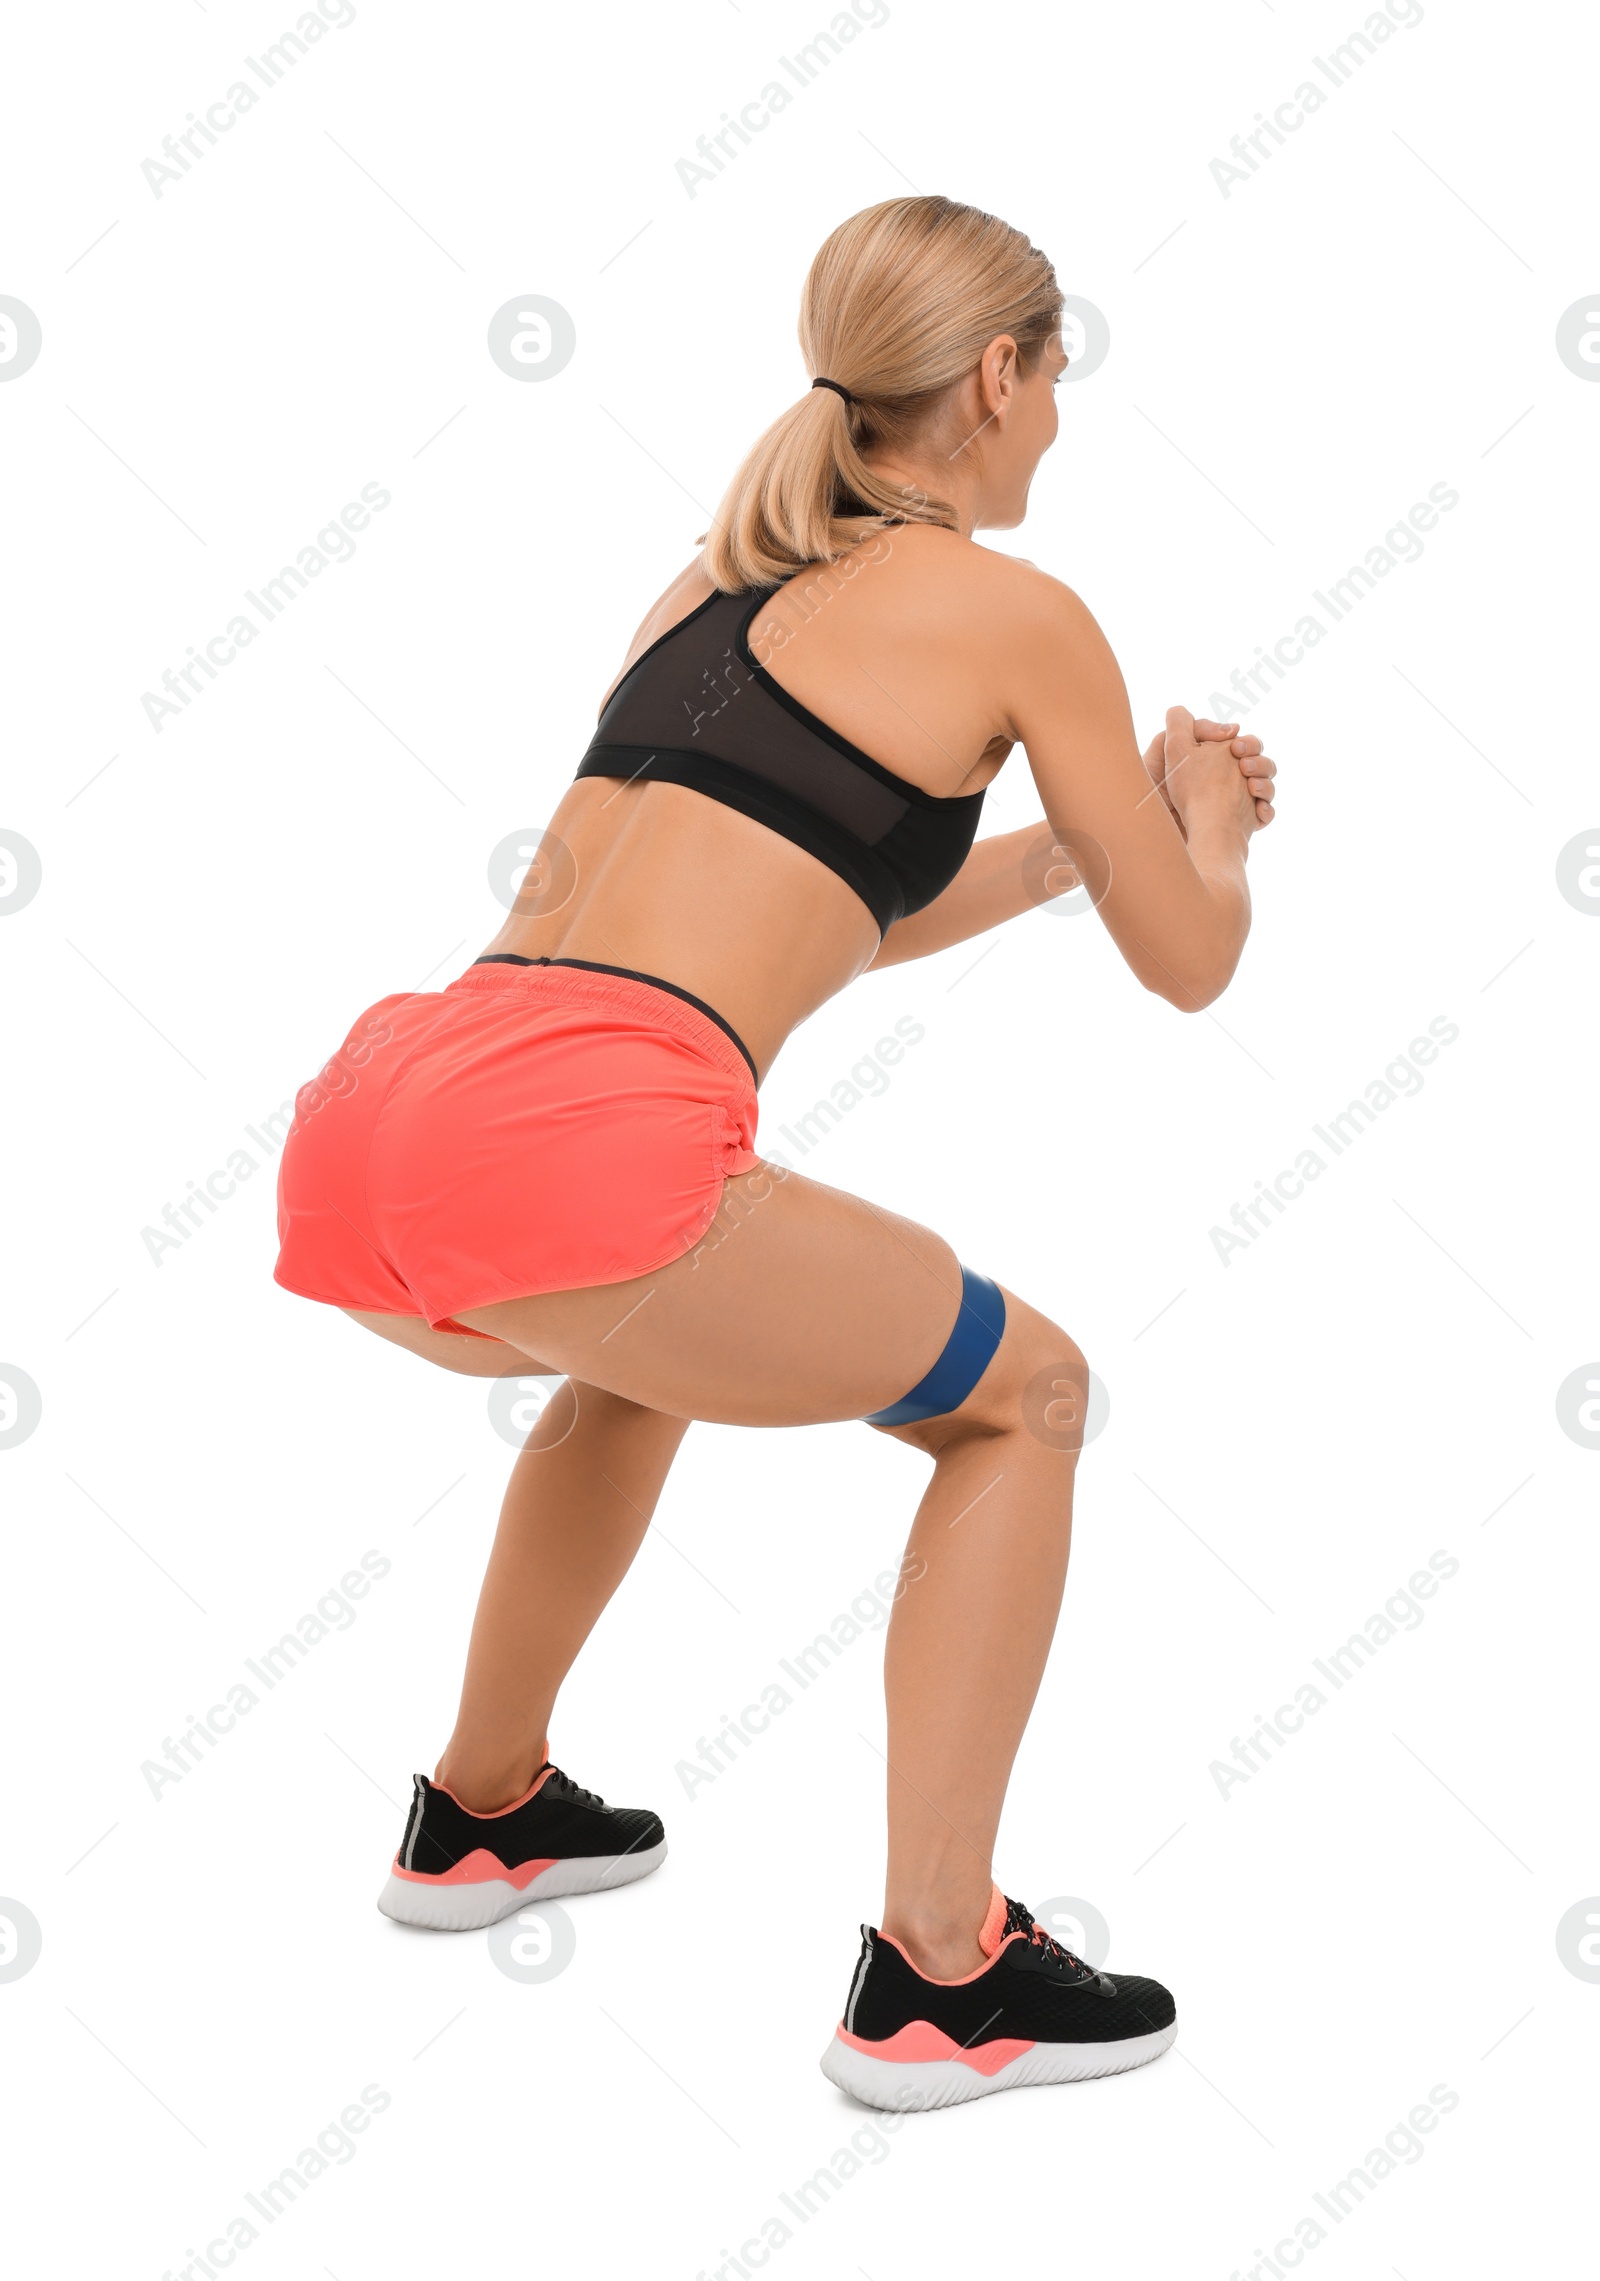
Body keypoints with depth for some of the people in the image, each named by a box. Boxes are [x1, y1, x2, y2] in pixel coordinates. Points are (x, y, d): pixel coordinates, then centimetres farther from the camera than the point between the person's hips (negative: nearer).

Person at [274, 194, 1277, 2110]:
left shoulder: (727, 573, 28)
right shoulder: (1009, 612, 8)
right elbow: (1189, 961, 18)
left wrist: (1090, 837, 46)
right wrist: (1197, 814, 38)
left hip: (366, 1118, 8)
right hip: (580, 1147, -8)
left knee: (643, 1348, 39)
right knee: (1024, 1395, 15)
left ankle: (482, 1811, 47)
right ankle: (937, 1982, 15)